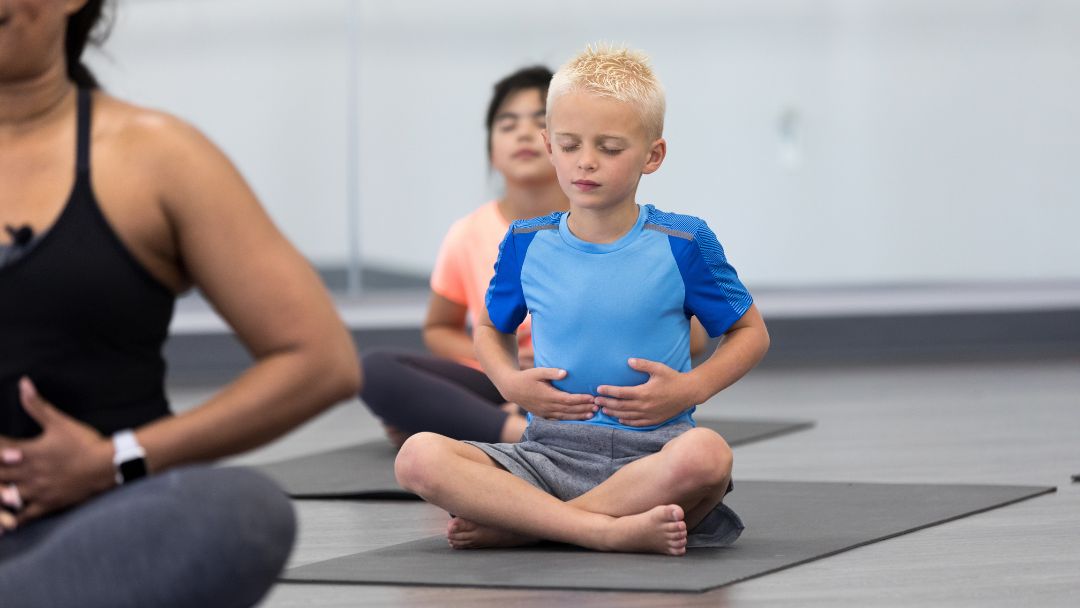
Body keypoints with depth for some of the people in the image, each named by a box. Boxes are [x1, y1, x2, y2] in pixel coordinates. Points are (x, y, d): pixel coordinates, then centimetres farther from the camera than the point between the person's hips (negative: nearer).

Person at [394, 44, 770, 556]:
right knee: (418, 457, -24)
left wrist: (691, 388, -5)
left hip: (650, 451, -2)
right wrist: (510, 383, 4)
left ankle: (515, 523, -25)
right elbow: (492, 327, 26)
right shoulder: (526, 244, 9)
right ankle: (614, 530, -31)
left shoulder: (681, 245, 2)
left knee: (706, 455, -39)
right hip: (550, 451, 2)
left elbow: (751, 332, 12)